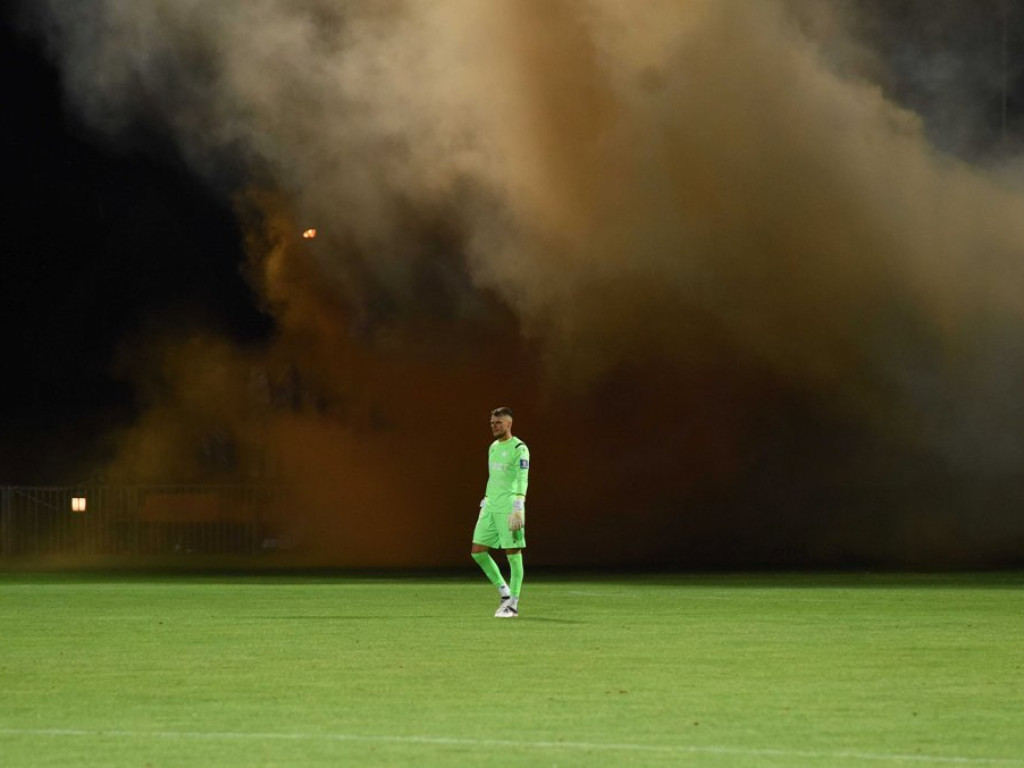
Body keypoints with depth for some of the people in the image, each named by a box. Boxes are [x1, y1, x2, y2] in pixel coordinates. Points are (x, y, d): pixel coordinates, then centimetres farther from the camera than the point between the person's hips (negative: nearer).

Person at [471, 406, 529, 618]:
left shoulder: (519, 448, -8)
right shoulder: (493, 447, 18)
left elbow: (522, 479, -16)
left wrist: (518, 509, -24)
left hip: (509, 506, -8)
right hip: (491, 506, 8)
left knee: (513, 553, -4)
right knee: (477, 551, 3)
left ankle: (513, 604, 3)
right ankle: (505, 593, 15)